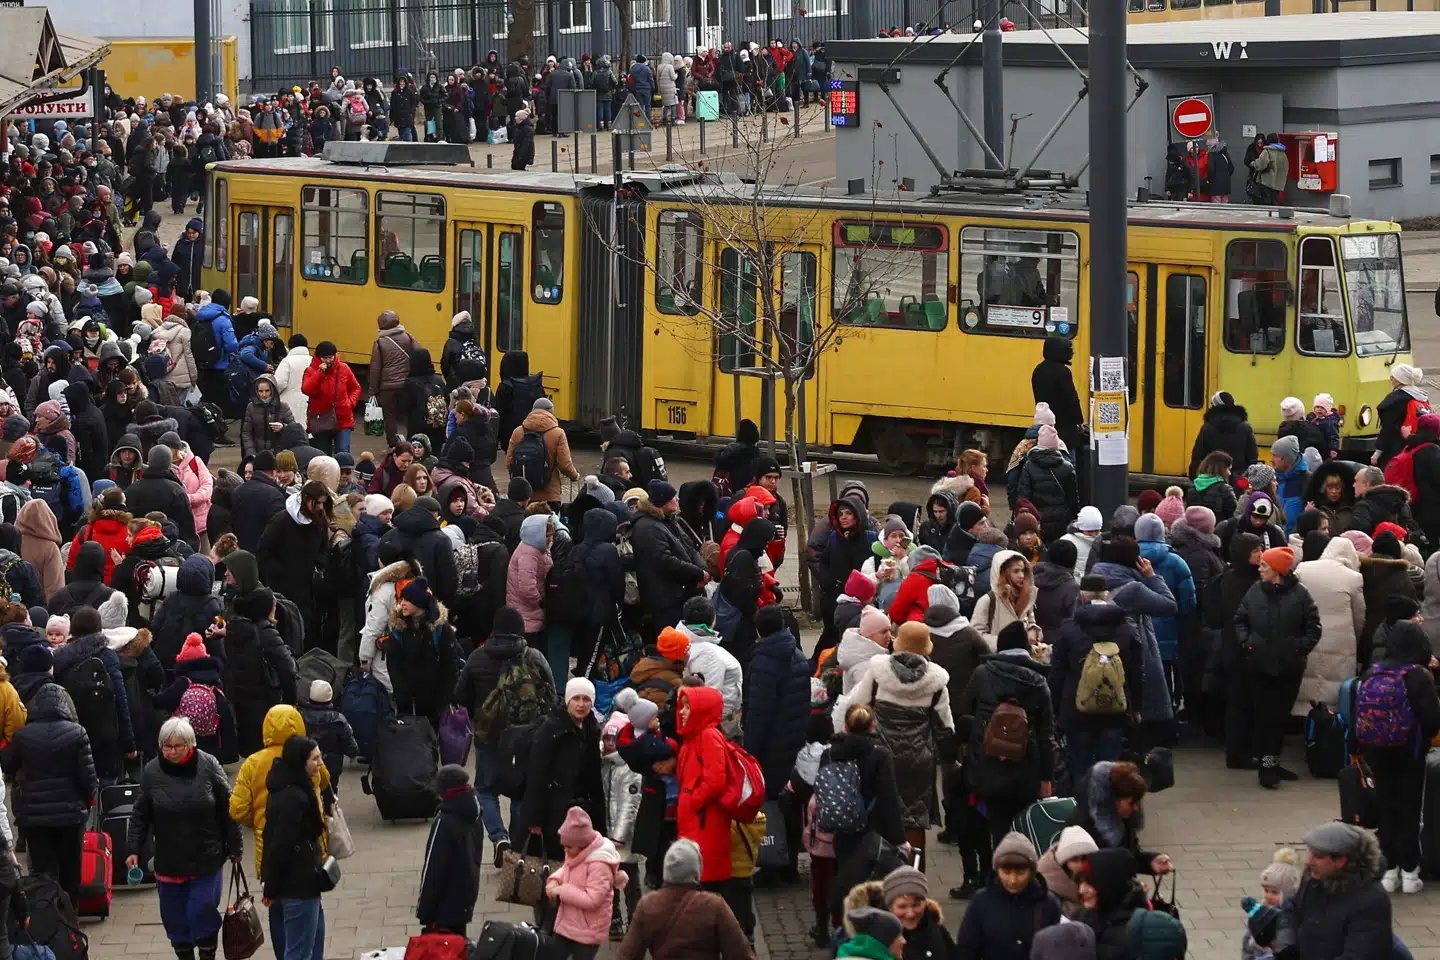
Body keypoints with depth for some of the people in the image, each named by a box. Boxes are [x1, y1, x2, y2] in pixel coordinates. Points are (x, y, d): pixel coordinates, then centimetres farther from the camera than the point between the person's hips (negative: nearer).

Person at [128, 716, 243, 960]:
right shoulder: (151, 772, -5)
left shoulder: (209, 766, -8)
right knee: (174, 917, 8)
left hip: (206, 858, -2)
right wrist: (134, 849, -3)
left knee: (202, 912, -3)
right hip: (168, 860, 2)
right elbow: (140, 814, 4)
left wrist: (235, 847, 2)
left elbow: (228, 809, -1)